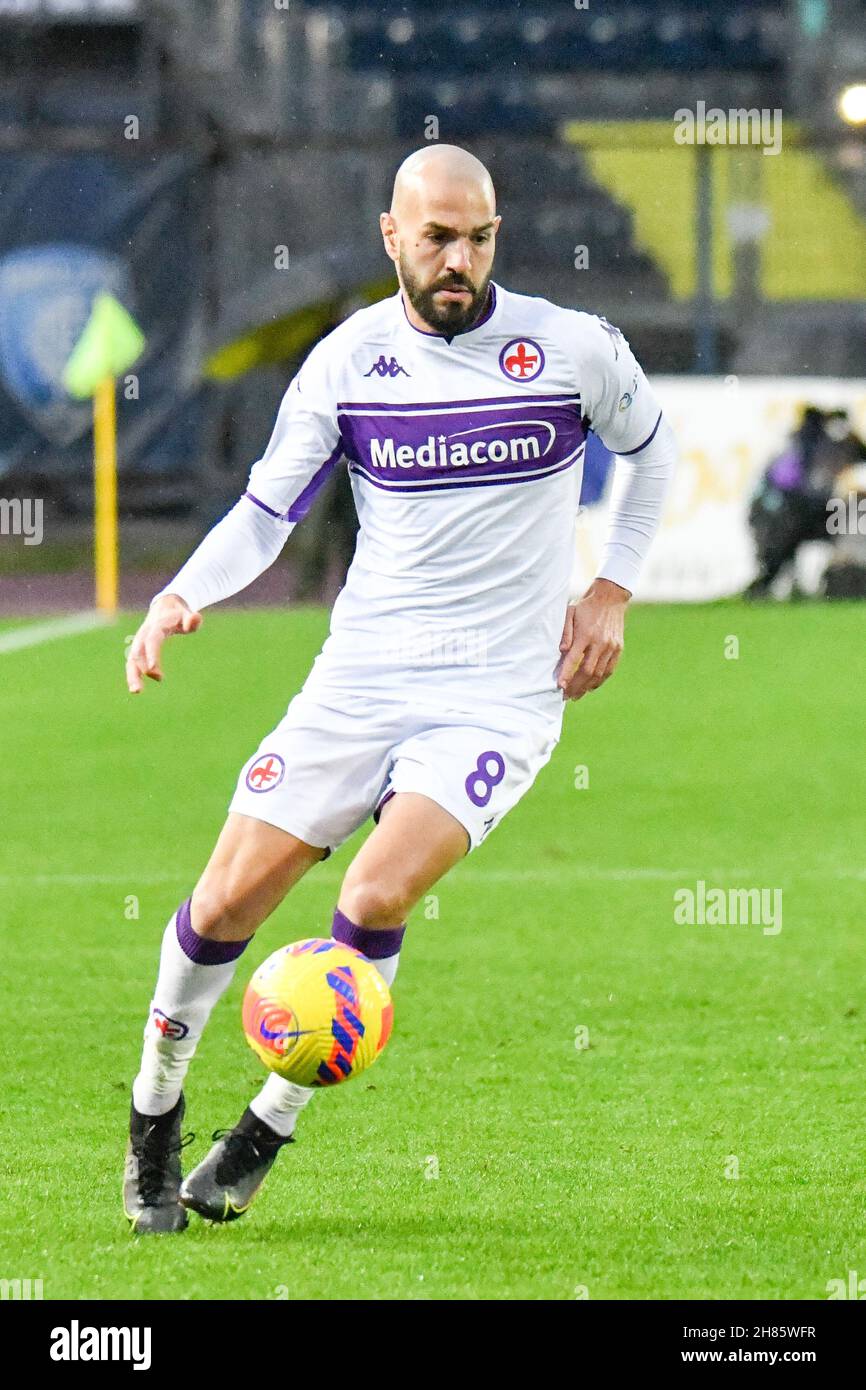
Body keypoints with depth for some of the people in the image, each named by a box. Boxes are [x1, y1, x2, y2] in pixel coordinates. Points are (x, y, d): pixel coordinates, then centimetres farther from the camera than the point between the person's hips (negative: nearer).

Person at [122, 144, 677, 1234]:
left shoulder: (575, 349, -5)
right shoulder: (346, 362, -1)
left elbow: (648, 447, 15)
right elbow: (268, 509, 4)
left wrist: (611, 591, 7)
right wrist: (179, 596, -14)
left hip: (502, 695, -2)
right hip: (361, 681, 2)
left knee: (377, 894, -23)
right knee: (226, 903, -4)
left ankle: (269, 1127, -3)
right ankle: (154, 1113, 21)